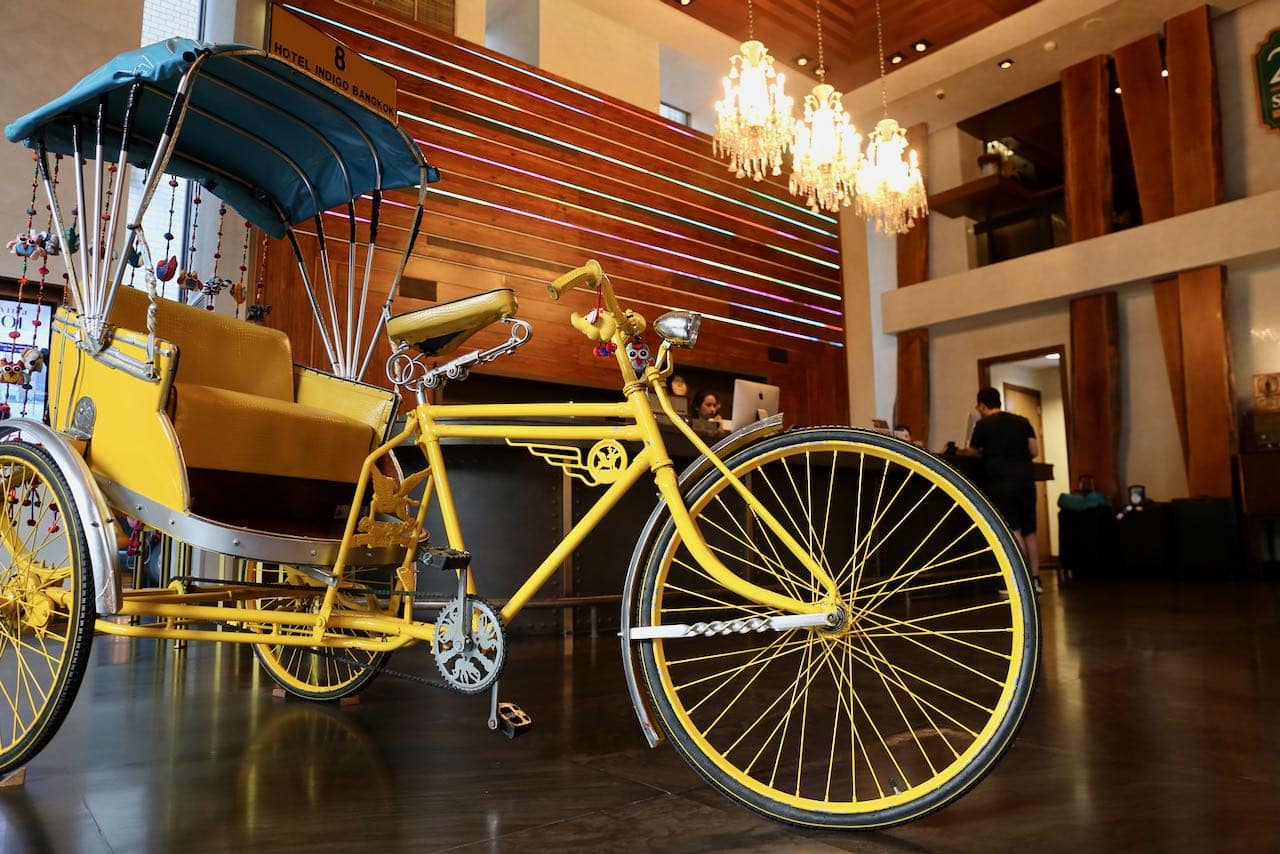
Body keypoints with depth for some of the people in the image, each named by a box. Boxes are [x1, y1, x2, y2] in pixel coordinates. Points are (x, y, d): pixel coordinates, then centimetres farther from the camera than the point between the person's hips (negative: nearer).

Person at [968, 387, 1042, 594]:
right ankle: (1035, 580, 13)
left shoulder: (983, 425, 1)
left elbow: (973, 453, 8)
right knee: (1029, 531, 11)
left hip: (1001, 481, -5)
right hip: (1026, 478, 5)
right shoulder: (1022, 421, 13)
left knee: (1013, 530, -7)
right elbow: (1034, 451, 11)